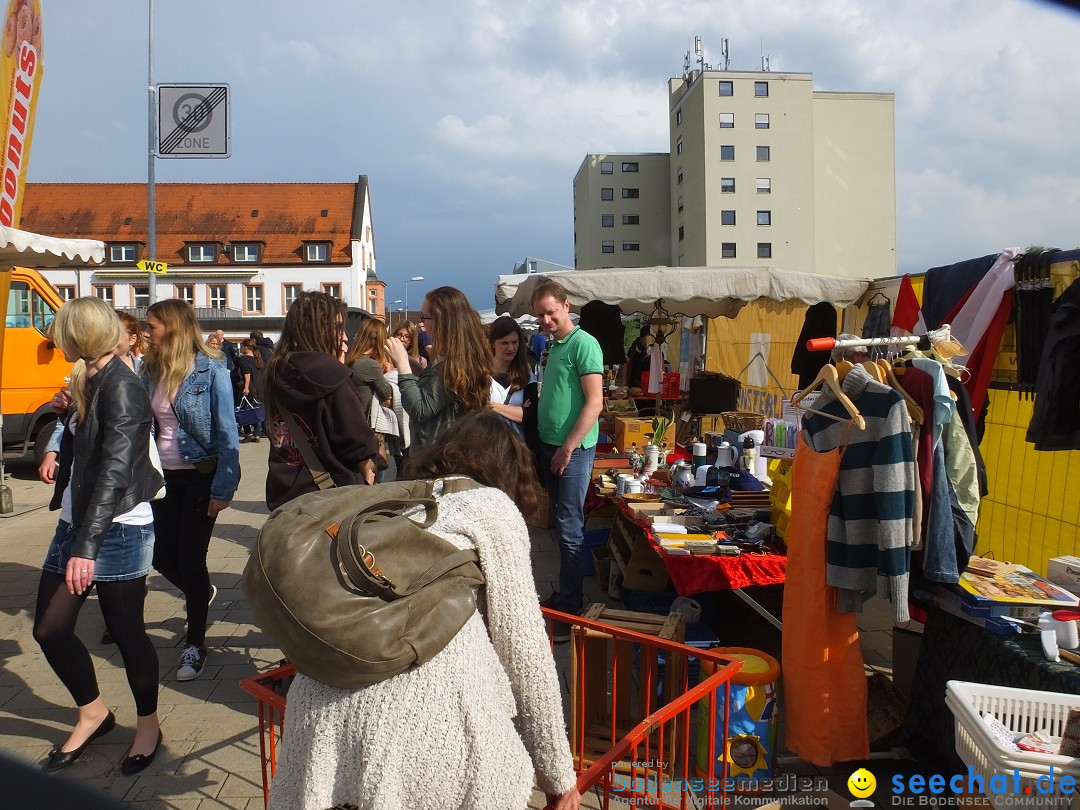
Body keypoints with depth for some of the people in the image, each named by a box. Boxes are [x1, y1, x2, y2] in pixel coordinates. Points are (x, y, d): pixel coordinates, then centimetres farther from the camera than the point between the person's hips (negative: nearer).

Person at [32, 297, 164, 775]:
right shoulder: (89, 382, 11)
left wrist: (86, 547, -29)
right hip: (75, 522, 9)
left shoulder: (121, 388, -17)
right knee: (49, 628, 10)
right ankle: (93, 714, 31)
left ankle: (148, 725, 25)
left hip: (118, 530, -9)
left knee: (127, 631, 4)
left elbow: (116, 471, -25)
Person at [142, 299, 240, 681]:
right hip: (163, 476, 6)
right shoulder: (151, 371, 3)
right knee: (162, 556, 10)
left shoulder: (210, 370, -13)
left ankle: (195, 645, 19)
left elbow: (227, 432, -15)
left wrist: (223, 487, -19)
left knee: (190, 557, 0)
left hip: (200, 476, -5)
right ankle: (202, 593, 44)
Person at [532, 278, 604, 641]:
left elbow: (594, 403, -18)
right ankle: (564, 594, 26)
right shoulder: (554, 346, 15)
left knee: (569, 527, -4)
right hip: (550, 445, 9)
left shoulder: (584, 344, -12)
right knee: (562, 523, 15)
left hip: (573, 449, -9)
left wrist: (567, 448, -19)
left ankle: (569, 610, 4)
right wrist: (549, 445, 13)